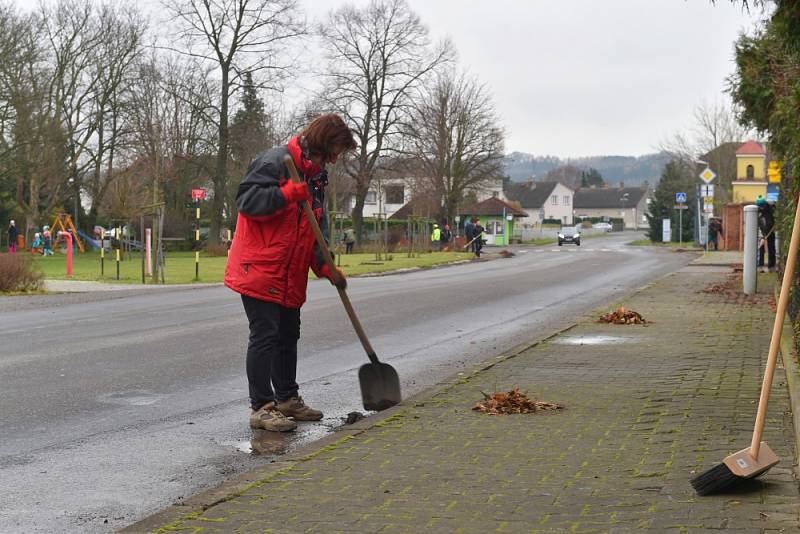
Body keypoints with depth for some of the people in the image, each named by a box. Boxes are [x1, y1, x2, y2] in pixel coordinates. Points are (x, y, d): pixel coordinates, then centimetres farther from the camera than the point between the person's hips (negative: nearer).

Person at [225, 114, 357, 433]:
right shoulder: (274, 161, -14)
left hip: (290, 276, 9)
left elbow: (318, 230, 14)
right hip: (259, 270, -9)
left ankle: (287, 398, 30)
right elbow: (246, 200, -22)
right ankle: (261, 407, -3)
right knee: (265, 336, -8)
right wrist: (289, 194, -28)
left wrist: (325, 267, 1)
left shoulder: (316, 178, 14)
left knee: (288, 336, 17)